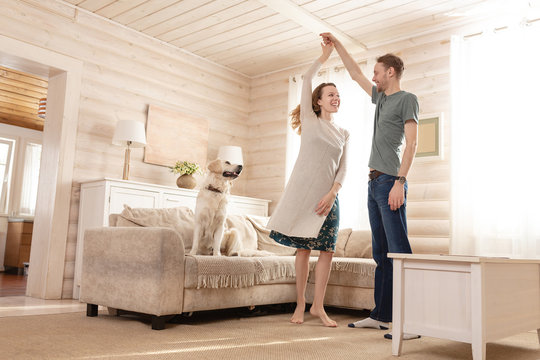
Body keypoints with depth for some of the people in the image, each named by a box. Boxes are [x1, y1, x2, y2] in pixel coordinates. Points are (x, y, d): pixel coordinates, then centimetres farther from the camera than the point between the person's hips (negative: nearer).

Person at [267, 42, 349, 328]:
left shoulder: (343, 134, 17)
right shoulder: (310, 121, 8)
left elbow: (343, 168, 10)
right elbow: (306, 80, 3)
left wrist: (332, 193, -5)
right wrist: (325, 55, 11)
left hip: (328, 196, 3)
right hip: (303, 191, -3)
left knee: (327, 249, -3)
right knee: (303, 248, -1)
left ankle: (318, 306, 7)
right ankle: (300, 304, 9)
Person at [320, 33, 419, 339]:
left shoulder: (407, 99, -1)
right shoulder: (381, 98, 22)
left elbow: (411, 143, -11)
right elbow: (355, 73, 34)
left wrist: (400, 181, -19)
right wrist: (337, 44, 35)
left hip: (390, 182, -8)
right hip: (375, 183, 8)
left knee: (399, 251, -12)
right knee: (381, 253, 8)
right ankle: (381, 315, 14)